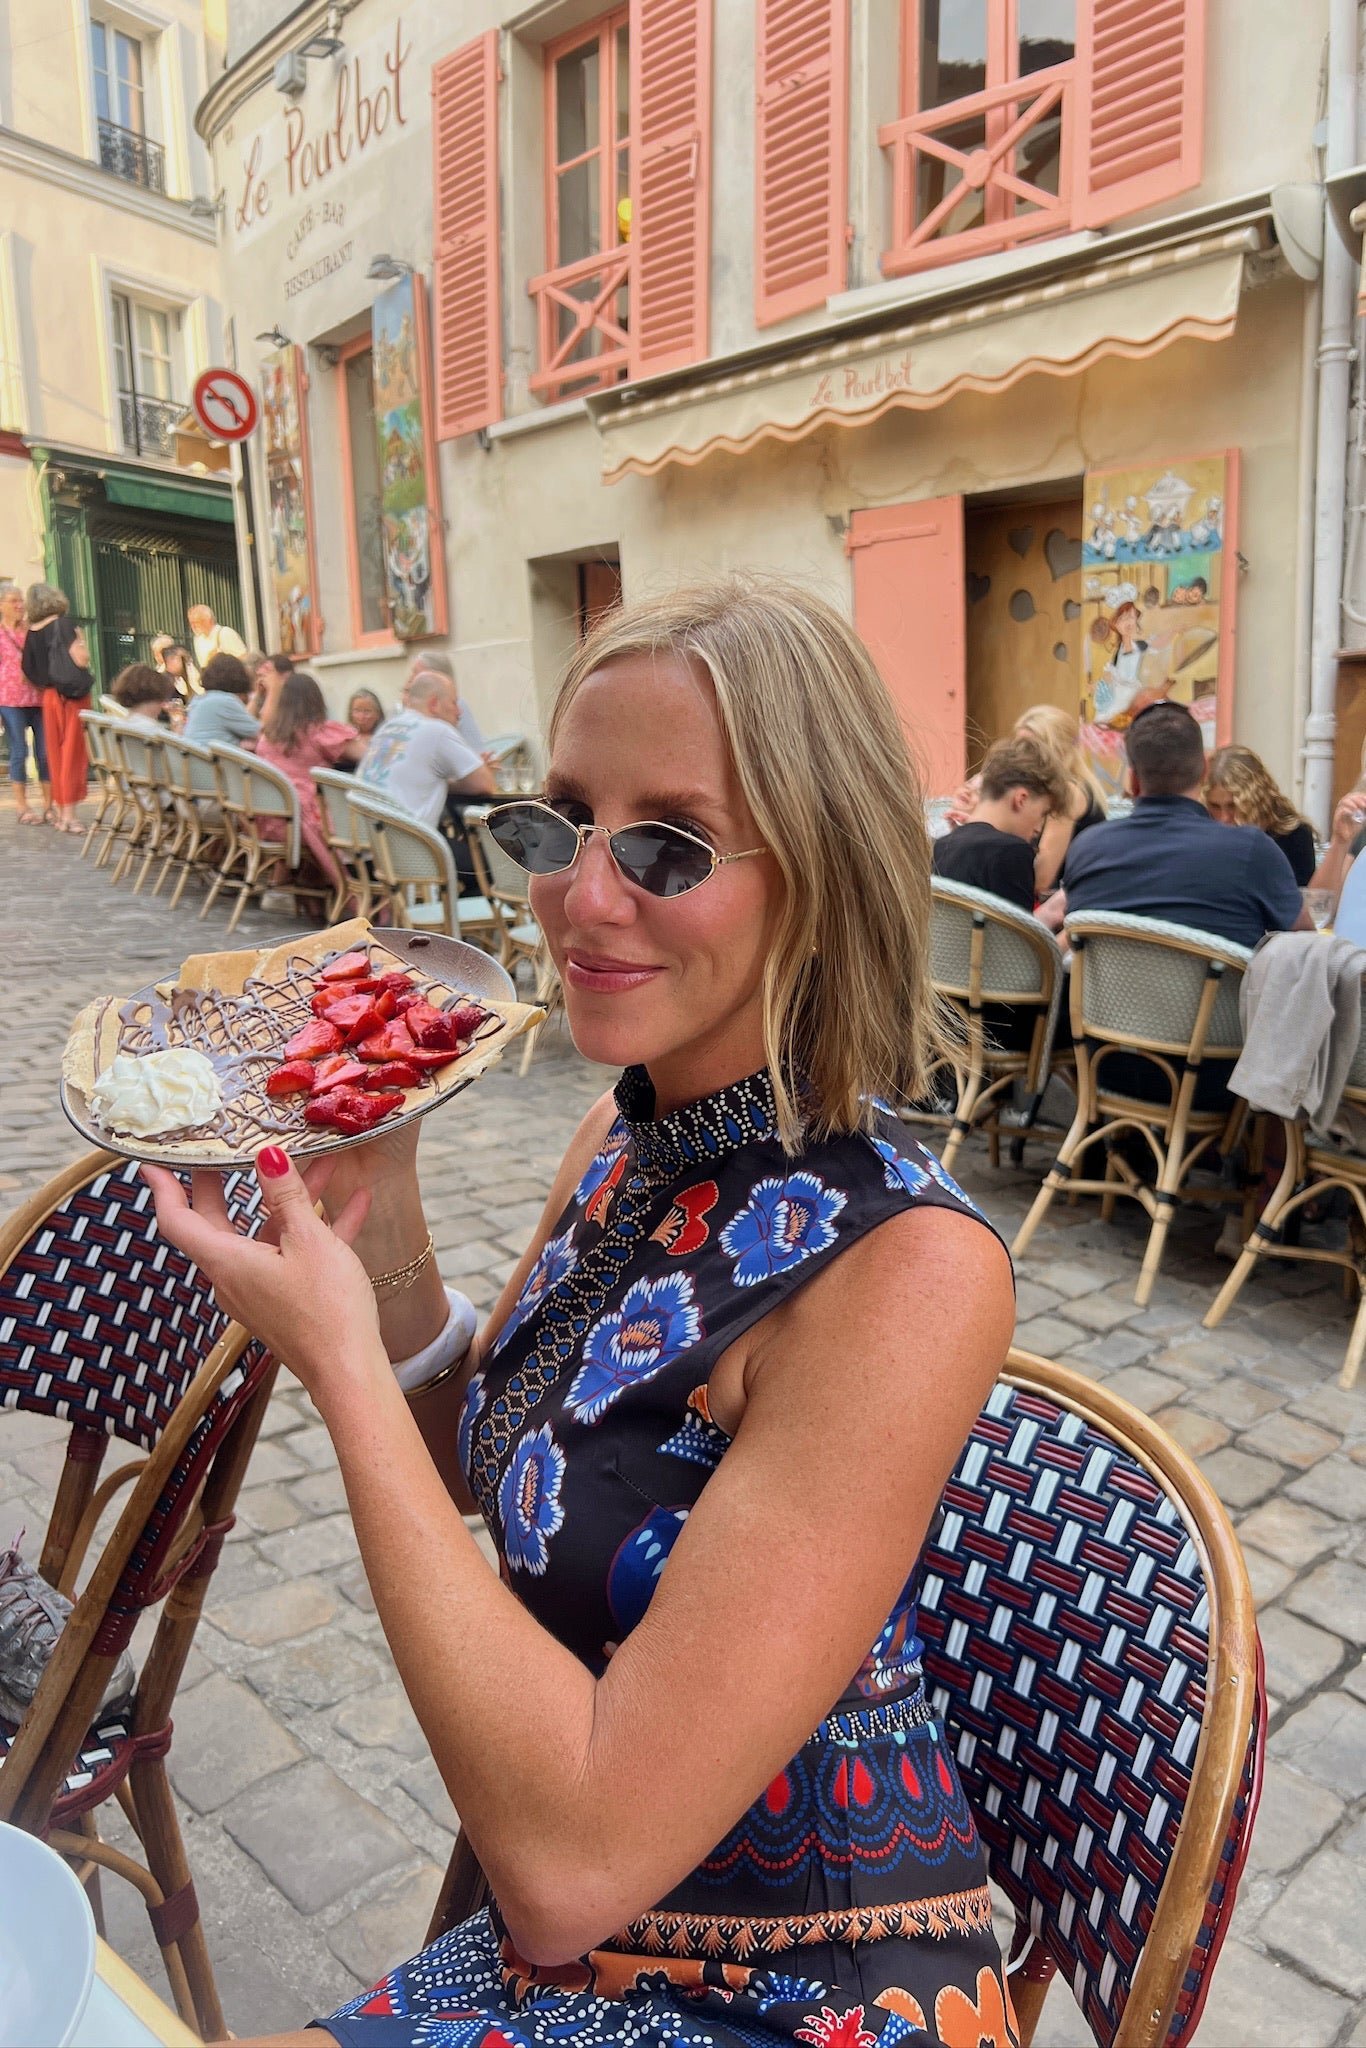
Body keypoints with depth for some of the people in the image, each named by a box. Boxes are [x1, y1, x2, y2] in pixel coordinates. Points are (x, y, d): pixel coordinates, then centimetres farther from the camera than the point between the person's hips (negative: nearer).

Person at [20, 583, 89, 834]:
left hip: (49, 697, 5)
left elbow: (29, 670, 9)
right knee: (73, 751, -3)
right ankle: (69, 813, -5)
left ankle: (60, 811, 17)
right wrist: (80, 638, 1)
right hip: (73, 695, -5)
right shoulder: (64, 623, -8)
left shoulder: (31, 632, 8)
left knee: (55, 753, 11)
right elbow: (81, 659, -16)